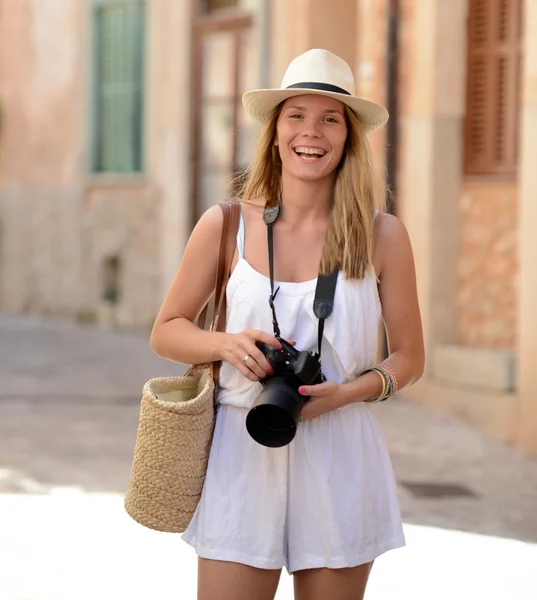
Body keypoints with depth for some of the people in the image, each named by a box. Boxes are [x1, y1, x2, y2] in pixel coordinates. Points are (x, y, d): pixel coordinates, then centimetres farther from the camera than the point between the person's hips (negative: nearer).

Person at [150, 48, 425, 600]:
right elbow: (166, 332, 10)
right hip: (242, 457, 0)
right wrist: (226, 344, -11)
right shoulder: (224, 225, 1)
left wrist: (348, 391, -12)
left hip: (340, 458, 1)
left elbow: (409, 357, 7)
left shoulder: (382, 235, 1)